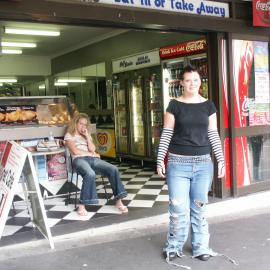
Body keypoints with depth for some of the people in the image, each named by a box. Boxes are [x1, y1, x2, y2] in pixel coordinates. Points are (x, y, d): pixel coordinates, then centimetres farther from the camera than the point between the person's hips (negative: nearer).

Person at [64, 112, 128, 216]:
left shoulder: (87, 135, 29)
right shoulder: (69, 135, 13)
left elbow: (92, 149, 12)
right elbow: (75, 151, -4)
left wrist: (87, 136, 5)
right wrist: (91, 154, 1)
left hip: (93, 159, 5)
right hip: (79, 160, -5)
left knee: (113, 169, -20)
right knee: (90, 174, -40)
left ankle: (118, 201, -18)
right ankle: (82, 205, -33)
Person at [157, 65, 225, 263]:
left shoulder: (208, 106, 7)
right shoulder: (174, 105, 1)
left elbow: (213, 135, 9)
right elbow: (166, 134, 1)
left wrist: (221, 160, 4)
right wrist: (160, 160, -4)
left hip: (203, 163, 2)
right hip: (178, 163, -2)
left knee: (199, 207, 8)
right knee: (178, 208, -2)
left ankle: (200, 247, 22)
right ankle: (174, 246, 16)